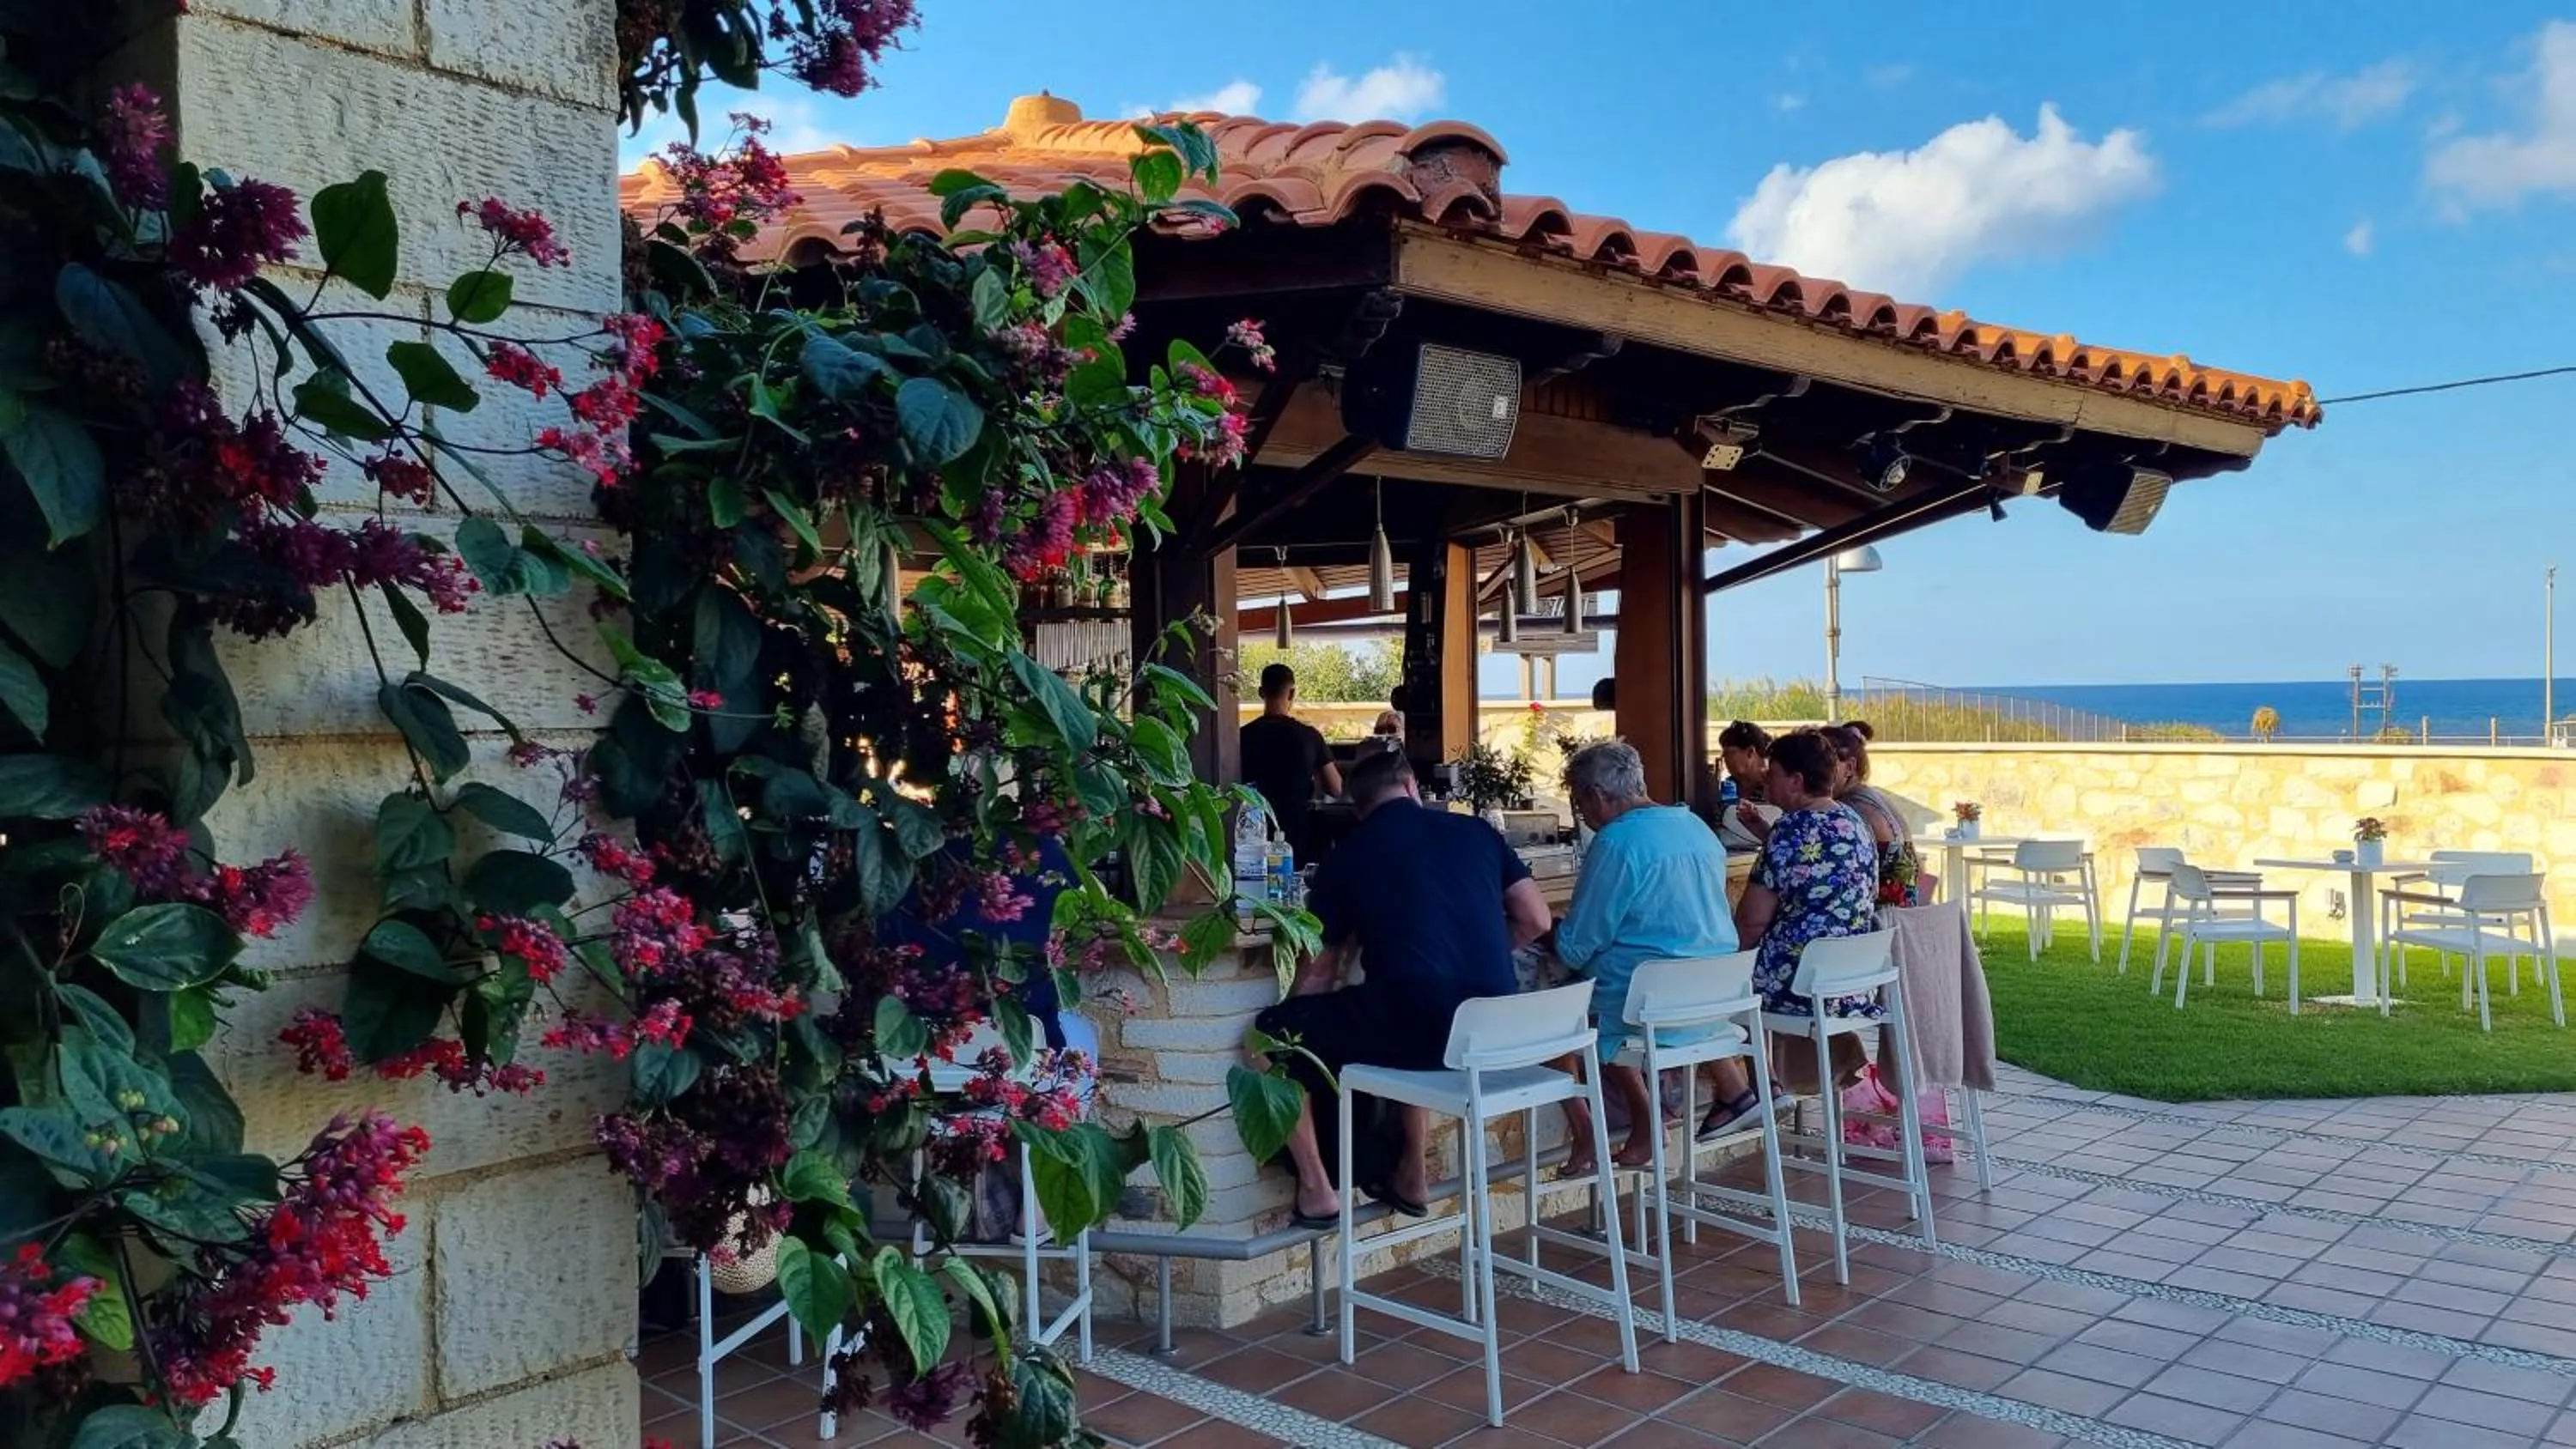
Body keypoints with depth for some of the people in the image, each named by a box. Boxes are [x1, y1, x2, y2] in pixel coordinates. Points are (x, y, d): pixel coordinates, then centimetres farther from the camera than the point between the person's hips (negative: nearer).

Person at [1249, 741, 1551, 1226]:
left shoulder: (1347, 857, 8)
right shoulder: (1475, 831, 14)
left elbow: (1319, 974, 13)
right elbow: (1535, 921, 12)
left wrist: (1292, 1031, 31)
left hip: (1417, 1025, -5)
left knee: (1274, 1033, 15)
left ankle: (1316, 1191, 12)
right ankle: (1411, 1176, 38)